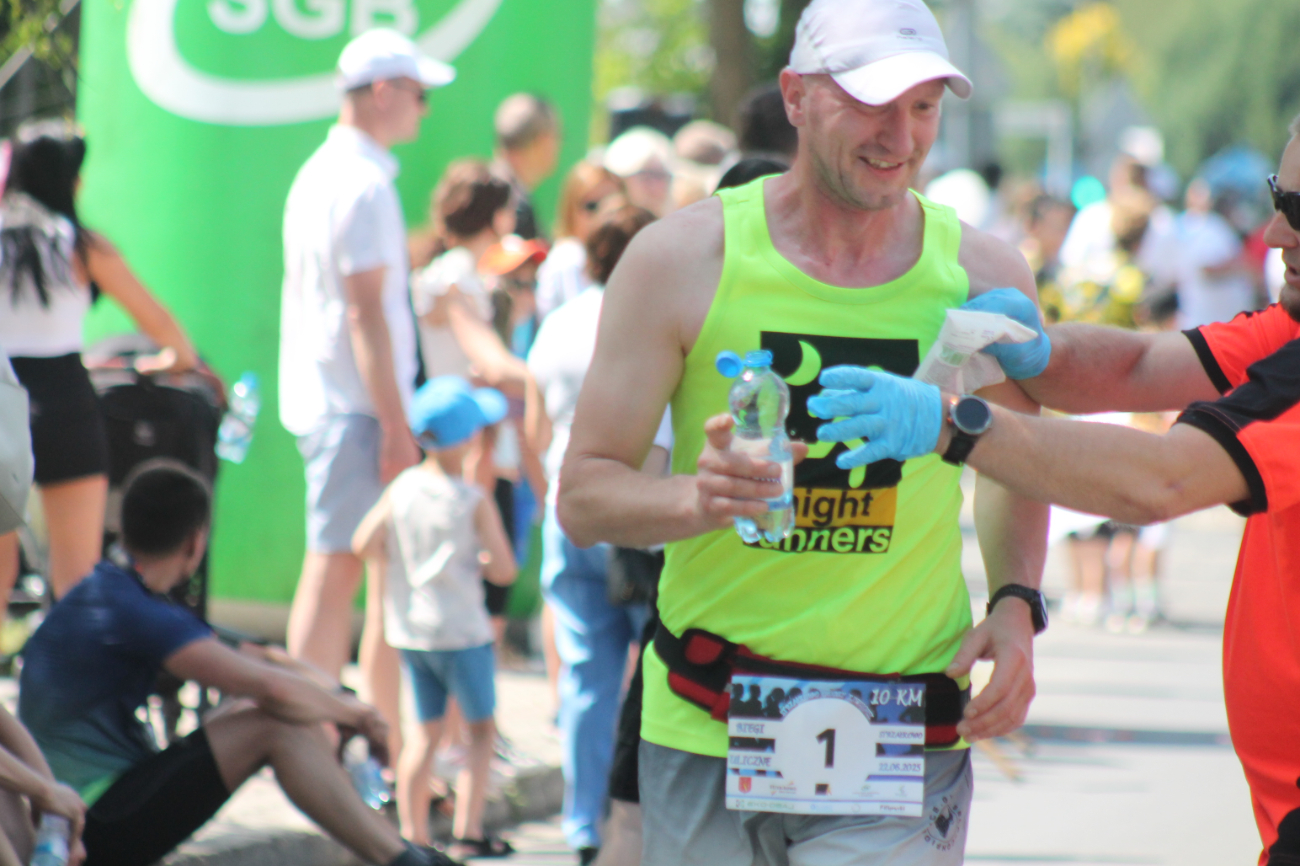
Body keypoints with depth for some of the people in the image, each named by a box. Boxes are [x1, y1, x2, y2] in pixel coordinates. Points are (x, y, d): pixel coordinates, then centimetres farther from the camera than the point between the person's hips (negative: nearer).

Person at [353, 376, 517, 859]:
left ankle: (413, 832, 9)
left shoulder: (401, 489, -4)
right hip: (462, 632, -5)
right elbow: (505, 570, -14)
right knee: (481, 729, 7)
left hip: (410, 632, 5)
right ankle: (467, 831, 0)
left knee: (427, 730, 14)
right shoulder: (474, 502, -16)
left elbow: (363, 544, -3)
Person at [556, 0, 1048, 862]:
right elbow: (583, 497, -1)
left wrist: (1016, 604, 4)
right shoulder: (681, 260, -2)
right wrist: (695, 498, -22)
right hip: (704, 734, 0)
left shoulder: (982, 274, 4)